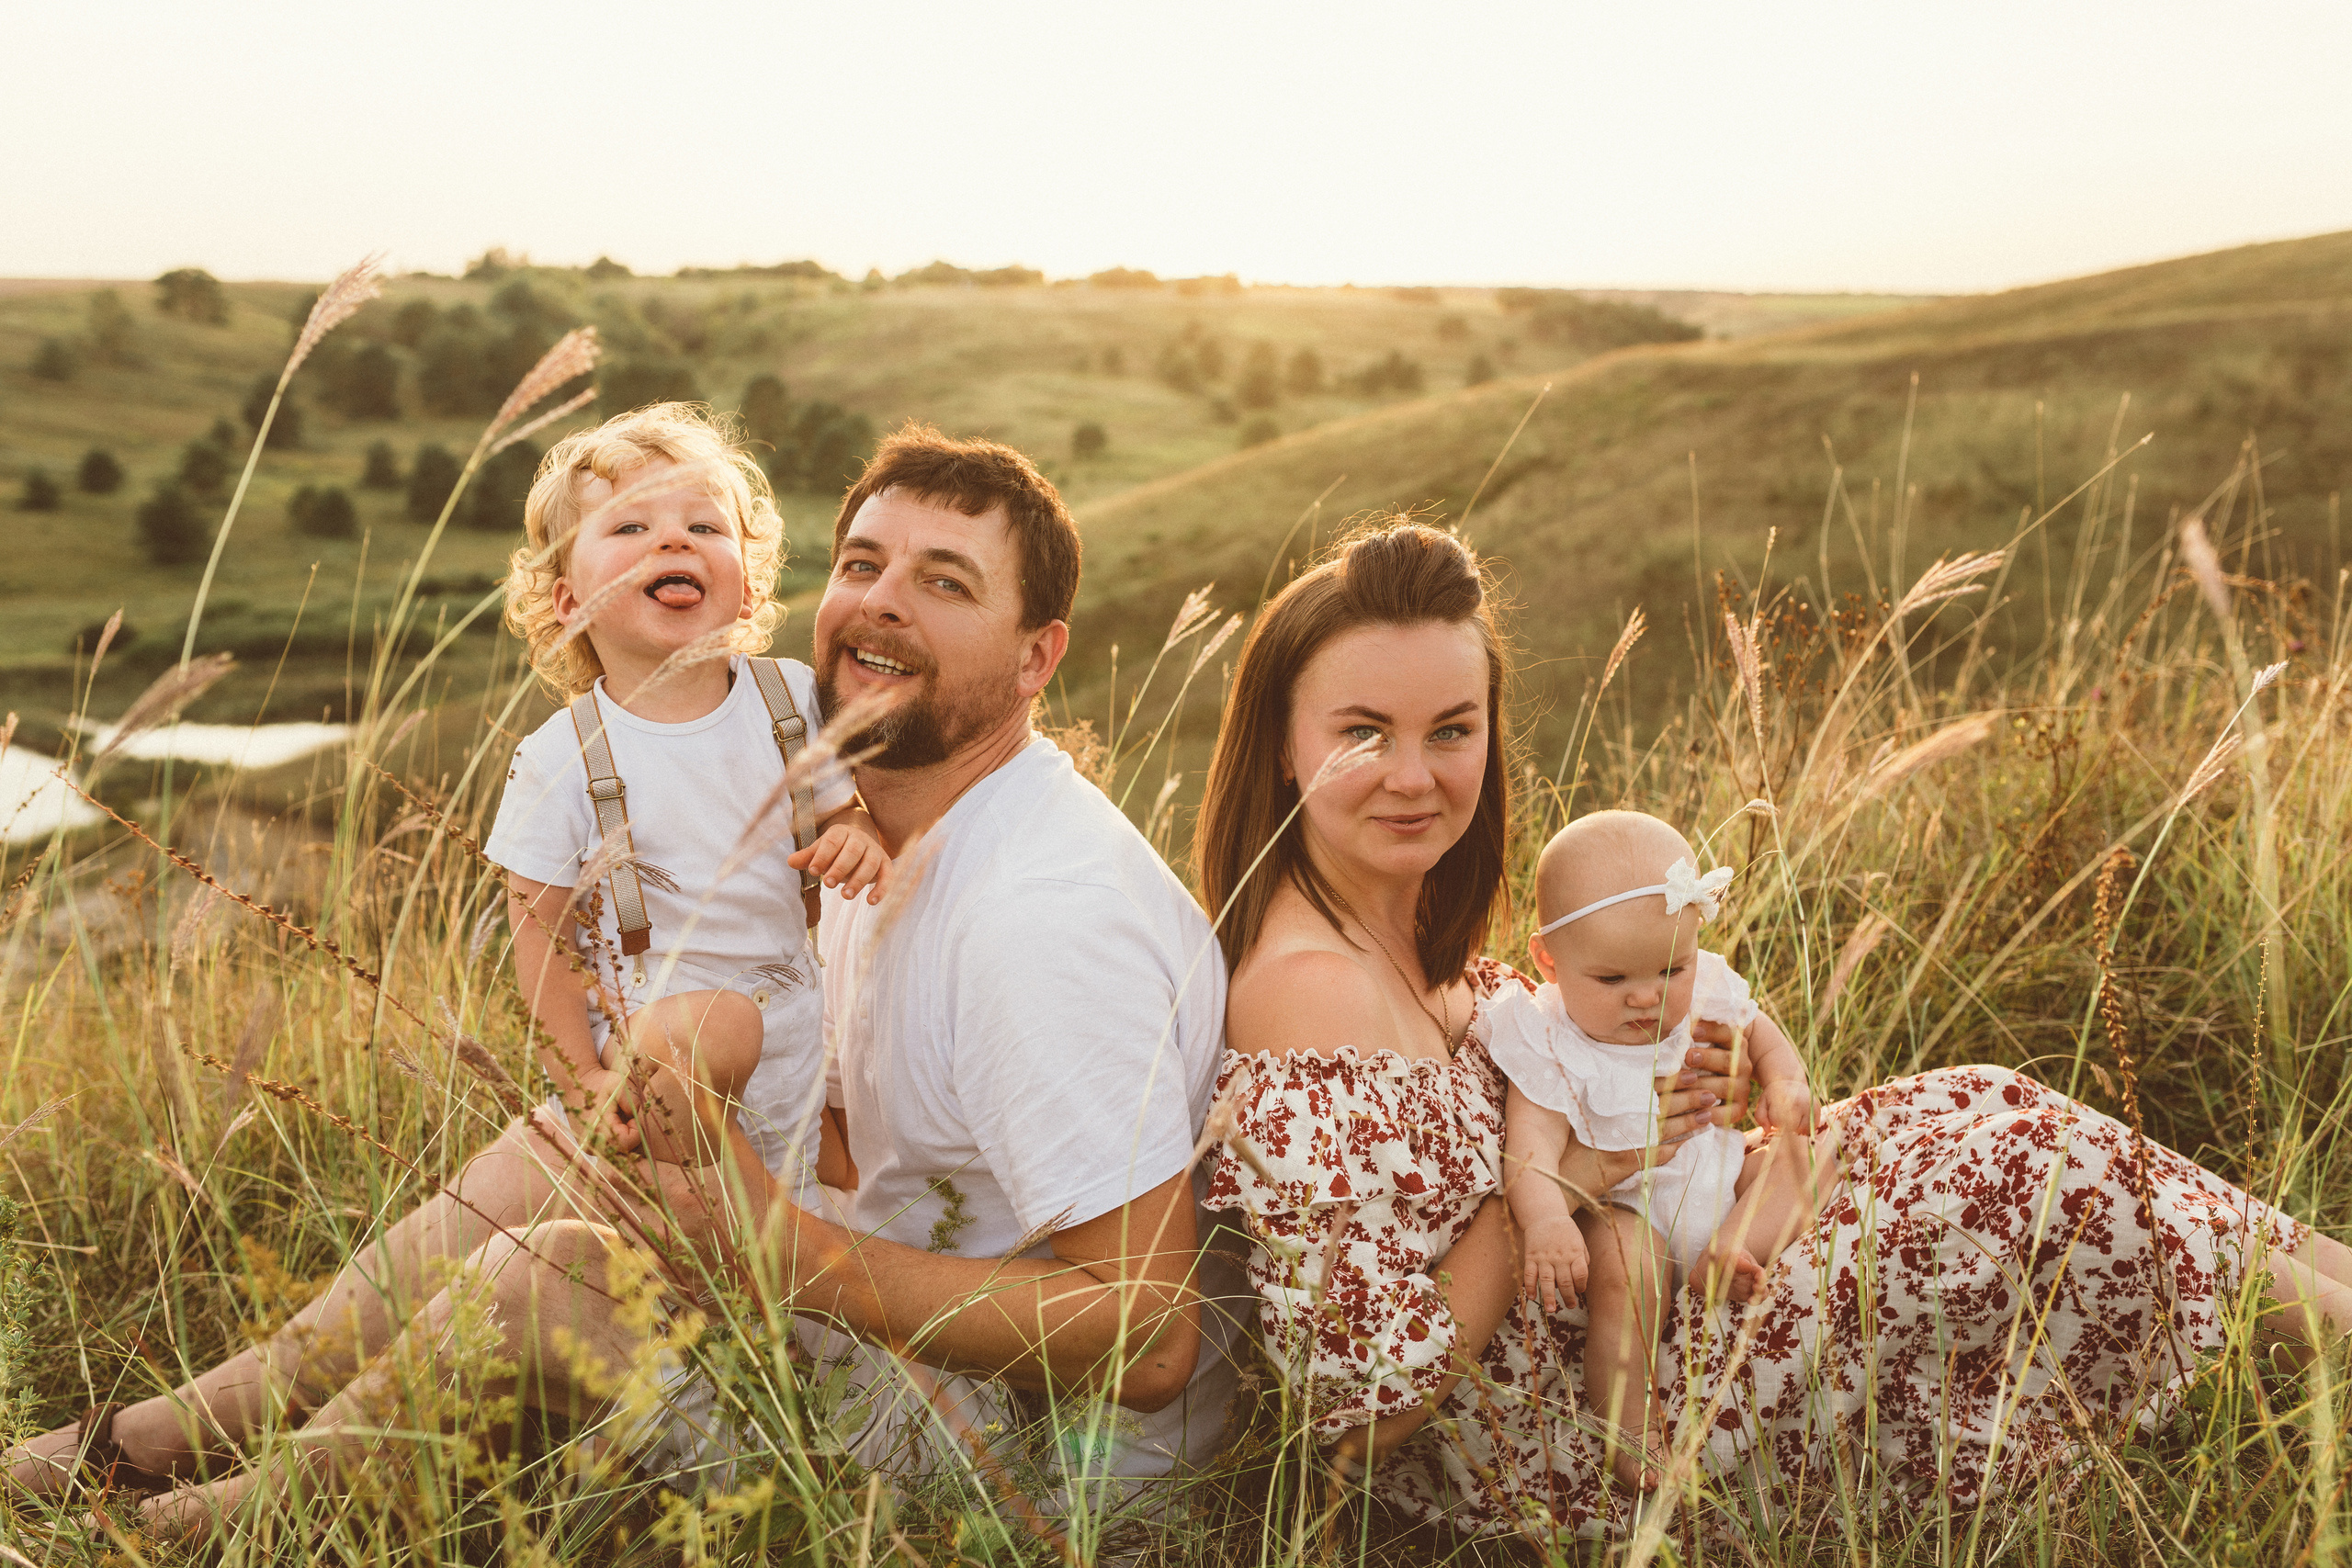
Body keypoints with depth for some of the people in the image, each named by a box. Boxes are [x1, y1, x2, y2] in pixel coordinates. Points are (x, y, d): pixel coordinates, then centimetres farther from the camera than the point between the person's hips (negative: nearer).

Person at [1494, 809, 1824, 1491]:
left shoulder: (1706, 994, -4)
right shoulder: (1550, 1045, -21)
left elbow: (1758, 1032, 16)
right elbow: (1532, 1145, -30)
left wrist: (1785, 1082, -6)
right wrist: (1544, 1219, -49)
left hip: (1720, 1177, 6)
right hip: (1624, 1206, -6)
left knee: (1794, 1154, -7)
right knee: (1623, 1257, -33)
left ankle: (1729, 1249, -24)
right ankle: (1626, 1422, -23)